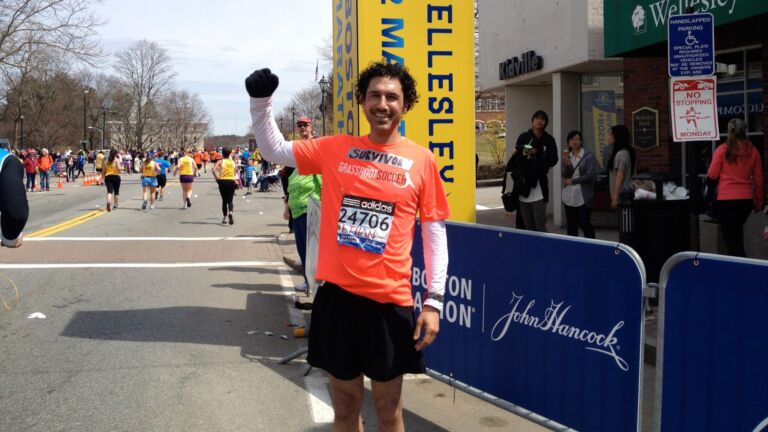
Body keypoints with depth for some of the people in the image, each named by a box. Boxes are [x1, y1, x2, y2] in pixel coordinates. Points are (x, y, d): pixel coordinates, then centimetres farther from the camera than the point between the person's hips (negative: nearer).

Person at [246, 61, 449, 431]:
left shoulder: (421, 160, -1)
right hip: (337, 293, 2)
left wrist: (434, 300, -4)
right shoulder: (335, 148, 4)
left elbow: (435, 231, 1)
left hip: (389, 299, -1)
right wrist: (261, 101, -5)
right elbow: (274, 150, 12)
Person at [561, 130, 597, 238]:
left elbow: (591, 175, -12)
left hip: (583, 197, -4)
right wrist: (566, 163, -18)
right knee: (571, 225, 9)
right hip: (569, 197, 5)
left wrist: (573, 181, -7)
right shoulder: (566, 156, 9)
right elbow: (564, 175, 0)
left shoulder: (588, 156, -5)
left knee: (584, 224, -4)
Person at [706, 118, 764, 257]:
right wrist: (759, 202, 17)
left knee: (731, 237, 2)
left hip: (726, 199, -4)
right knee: (737, 231, 23)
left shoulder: (722, 149, -7)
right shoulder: (753, 151, 1)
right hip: (746, 199, 4)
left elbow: (712, 175, -1)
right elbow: (758, 180, 6)